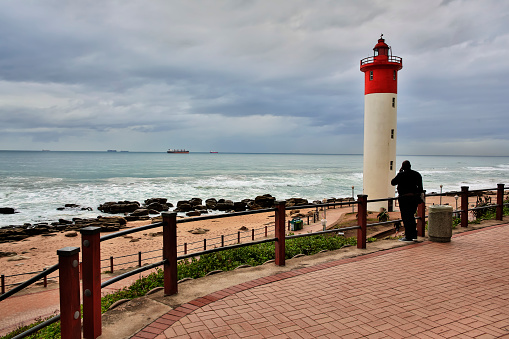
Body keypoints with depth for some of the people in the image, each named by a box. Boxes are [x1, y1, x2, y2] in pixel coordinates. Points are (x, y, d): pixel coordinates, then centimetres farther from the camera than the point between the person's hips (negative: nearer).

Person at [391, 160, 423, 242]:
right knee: (411, 216, 18)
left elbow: (393, 182, 0)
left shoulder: (401, 174, -12)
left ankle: (408, 236, 2)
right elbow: (420, 187, 9)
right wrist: (418, 195, 19)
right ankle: (414, 234, 22)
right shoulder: (417, 174, 6)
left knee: (406, 217, 0)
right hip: (415, 197, 6)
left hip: (405, 198, -6)